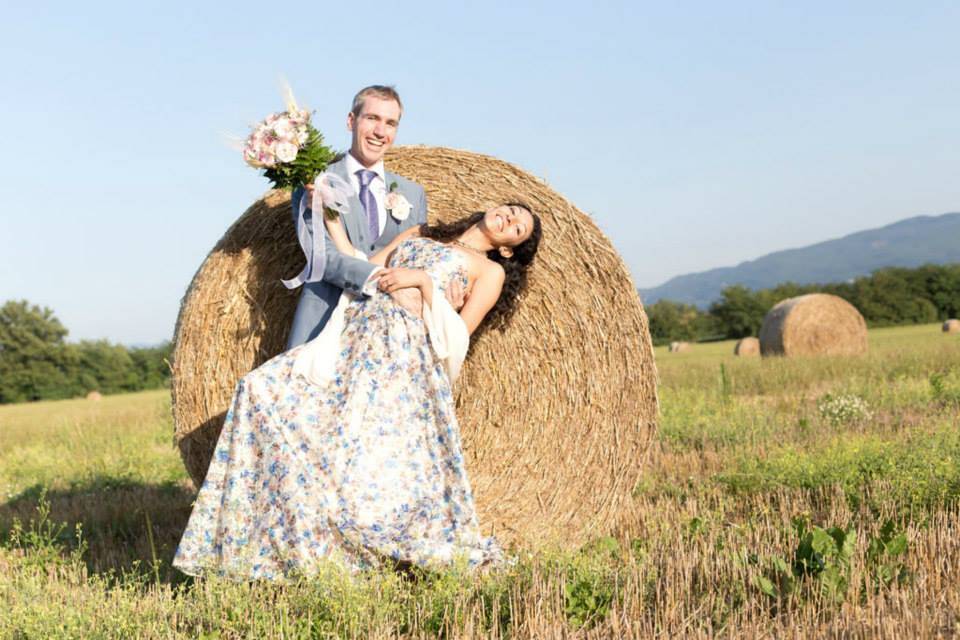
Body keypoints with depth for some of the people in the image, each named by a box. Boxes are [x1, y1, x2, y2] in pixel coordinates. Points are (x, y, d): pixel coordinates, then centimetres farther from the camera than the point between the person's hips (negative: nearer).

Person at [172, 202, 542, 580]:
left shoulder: (492, 270, 11)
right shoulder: (417, 235, 28)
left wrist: (423, 280, -6)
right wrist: (331, 219, 14)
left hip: (405, 353, -6)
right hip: (356, 334, 6)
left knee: (372, 473, -19)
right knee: (262, 389, -10)